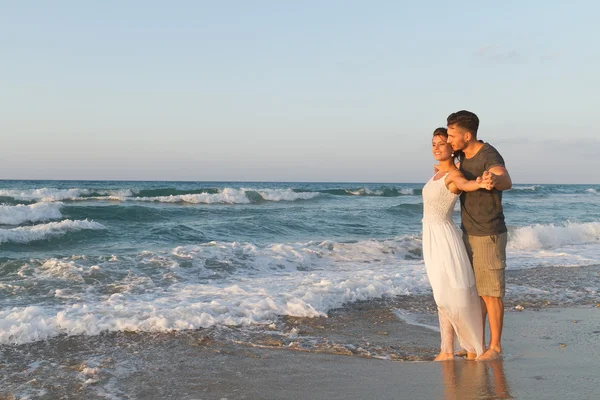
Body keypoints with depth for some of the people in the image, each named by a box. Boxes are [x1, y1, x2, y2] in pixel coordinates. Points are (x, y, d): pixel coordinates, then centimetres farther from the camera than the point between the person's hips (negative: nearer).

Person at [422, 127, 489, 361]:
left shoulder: (454, 175, -16)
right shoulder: (438, 173, 10)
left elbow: (466, 184, -43)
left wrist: (480, 184, -63)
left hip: (444, 237, -9)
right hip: (431, 237, 9)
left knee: (456, 296, -4)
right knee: (442, 296, 10)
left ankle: (473, 349, 10)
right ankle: (447, 351, 15)